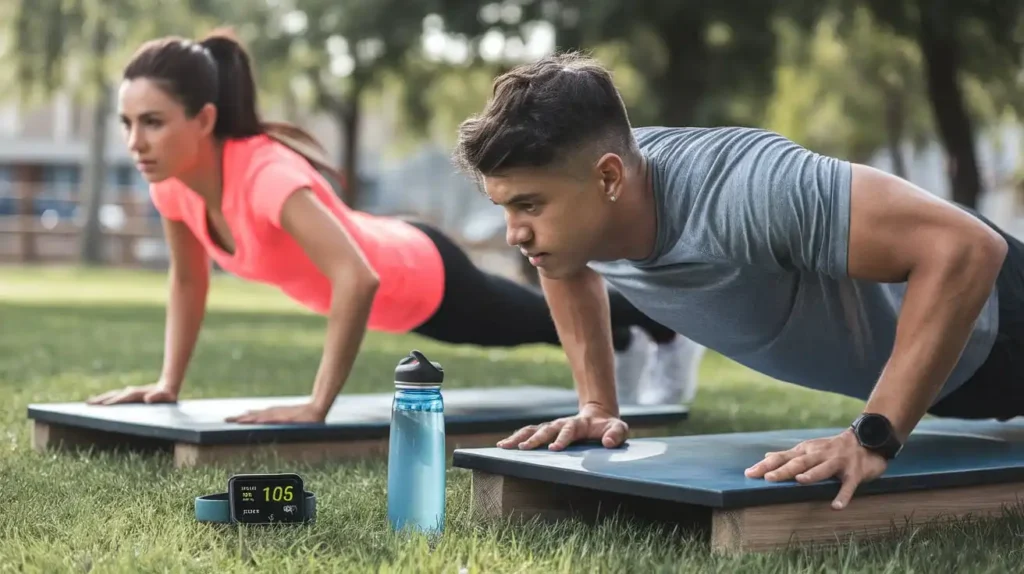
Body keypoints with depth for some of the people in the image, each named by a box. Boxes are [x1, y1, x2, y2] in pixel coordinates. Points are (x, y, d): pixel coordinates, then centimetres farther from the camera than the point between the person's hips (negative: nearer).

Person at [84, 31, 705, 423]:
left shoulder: (266, 174, -43)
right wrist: (168, 383, -5)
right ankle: (621, 345, 65)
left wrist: (317, 406, -47)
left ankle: (667, 332, 55)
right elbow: (188, 280, -1)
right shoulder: (172, 183, -20)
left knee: (547, 319, 24)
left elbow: (359, 281, -51)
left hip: (422, 275, -6)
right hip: (380, 269, 7)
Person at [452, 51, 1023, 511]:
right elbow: (569, 265, 4)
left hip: (978, 329, -7)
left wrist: (873, 439, -46)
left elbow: (966, 247, -48)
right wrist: (597, 405, -5)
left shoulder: (745, 190, -46)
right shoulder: (579, 206, -22)